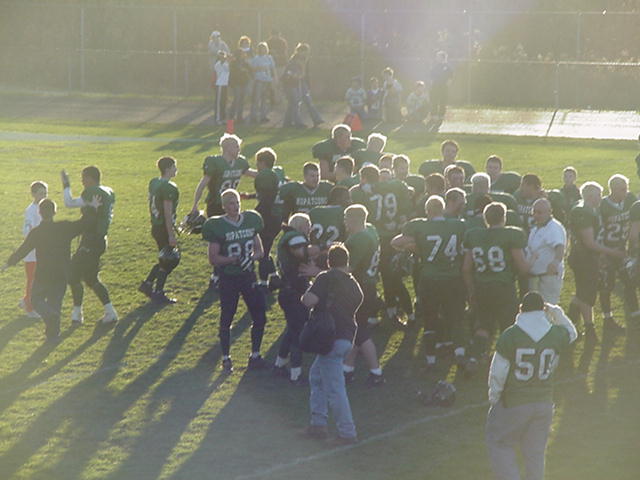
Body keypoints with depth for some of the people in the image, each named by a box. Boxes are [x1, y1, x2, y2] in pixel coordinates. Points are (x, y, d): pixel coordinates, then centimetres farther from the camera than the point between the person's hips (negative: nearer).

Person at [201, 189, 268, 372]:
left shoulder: (250, 221, 5)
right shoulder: (217, 226, -10)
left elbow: (259, 250, 11)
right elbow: (213, 258, -10)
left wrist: (251, 257, -10)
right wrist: (232, 259, -24)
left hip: (248, 276, 4)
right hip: (228, 279, -4)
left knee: (259, 316, 4)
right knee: (226, 318, 4)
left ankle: (255, 355, 17)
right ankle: (226, 358, 16)